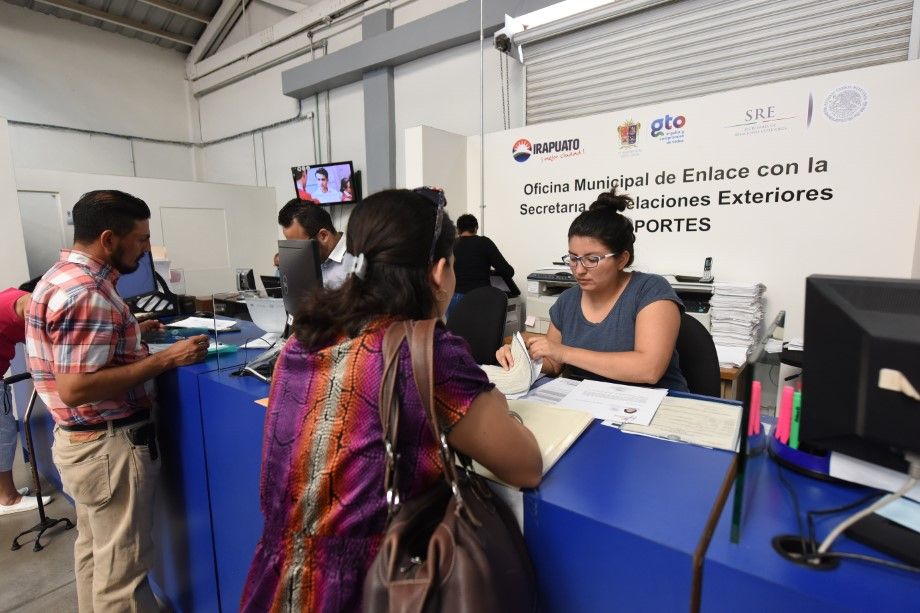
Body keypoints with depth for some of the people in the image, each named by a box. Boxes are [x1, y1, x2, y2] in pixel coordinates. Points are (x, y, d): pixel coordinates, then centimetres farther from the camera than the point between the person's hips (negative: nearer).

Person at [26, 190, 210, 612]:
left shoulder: (61, 275, 9)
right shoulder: (86, 291, -24)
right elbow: (75, 388, -29)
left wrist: (126, 334, 13)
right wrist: (163, 360, -26)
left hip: (81, 440, 10)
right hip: (109, 445, -10)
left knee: (94, 550, 26)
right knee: (121, 568, 6)